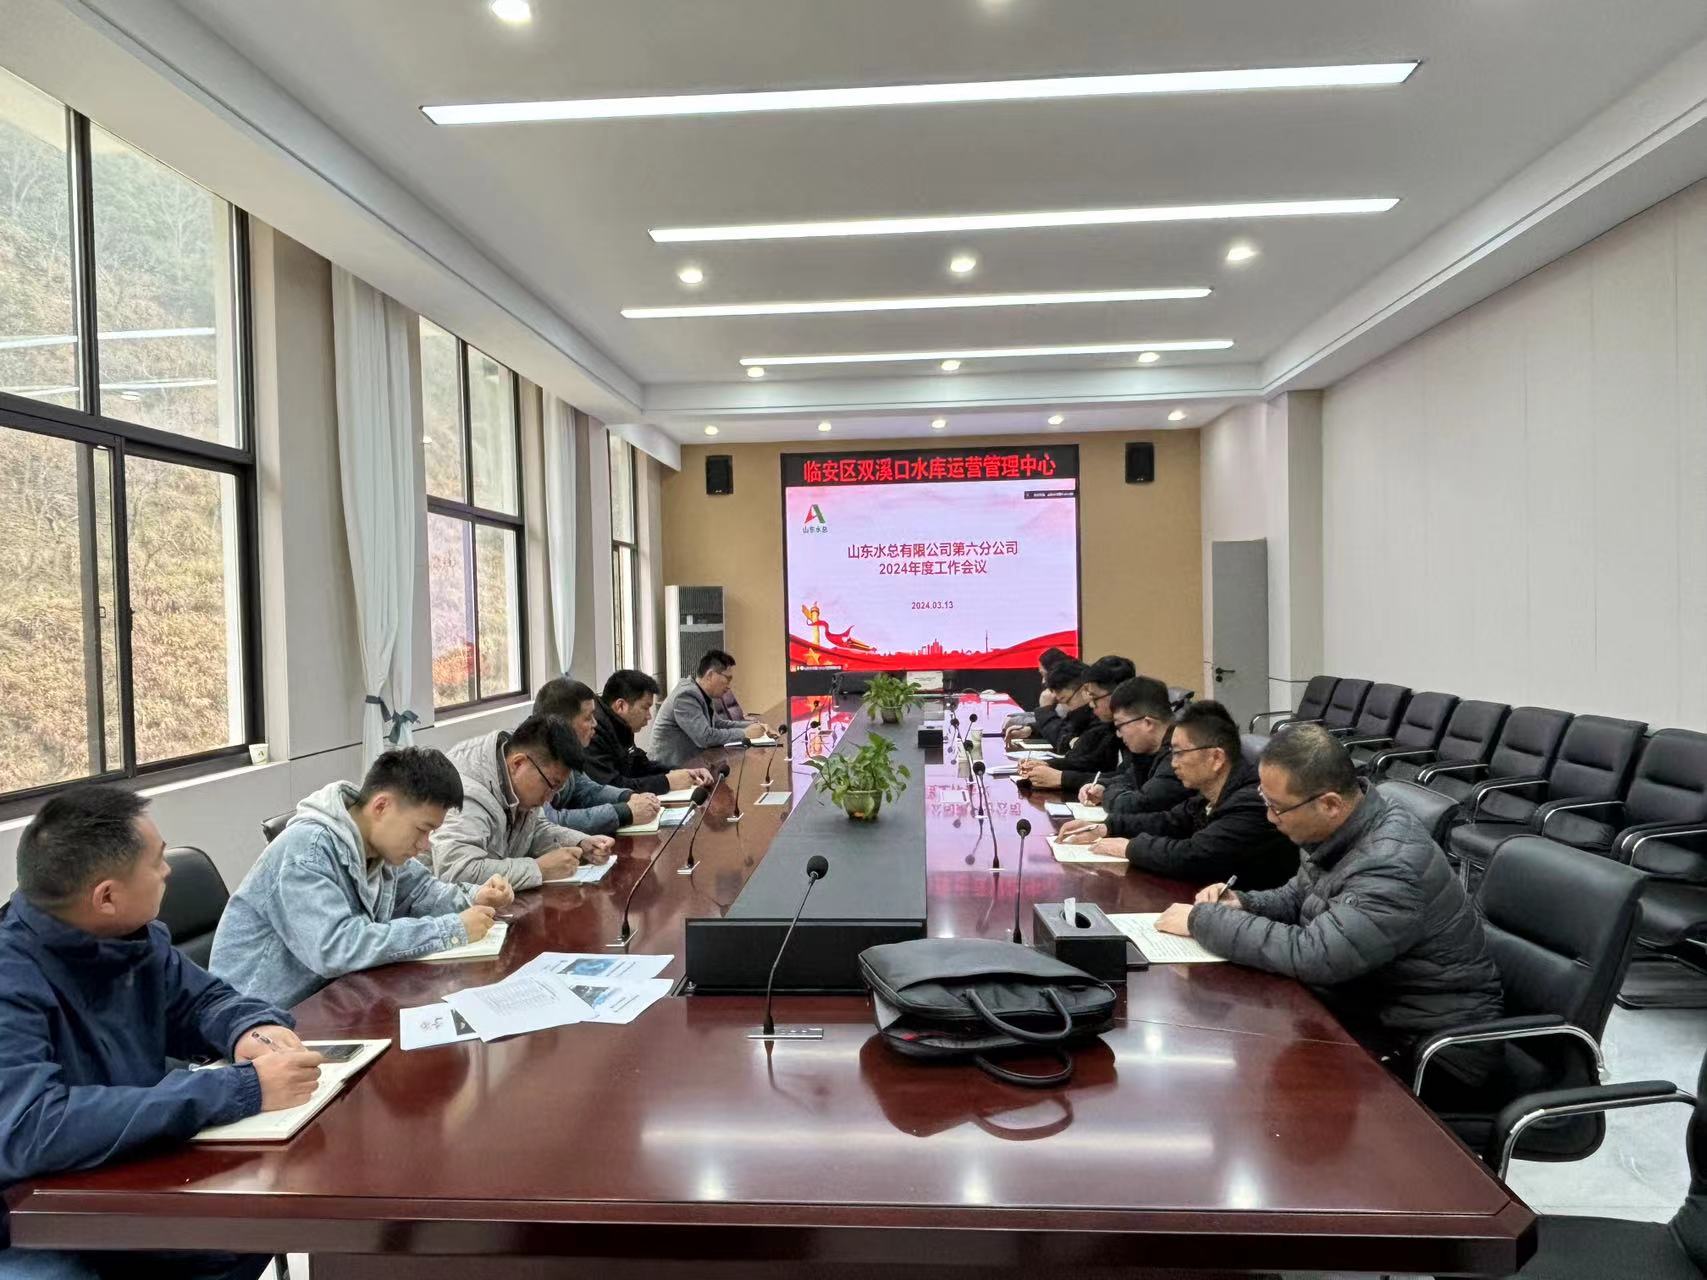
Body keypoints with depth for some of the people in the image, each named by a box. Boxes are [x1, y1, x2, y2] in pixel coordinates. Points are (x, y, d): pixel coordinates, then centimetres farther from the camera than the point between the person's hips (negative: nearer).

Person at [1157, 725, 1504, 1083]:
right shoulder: (1339, 828, -2)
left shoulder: (1392, 866, -31)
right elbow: (1296, 897, 16)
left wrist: (1203, 919, -25)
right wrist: (1242, 904, -5)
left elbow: (1310, 956, -35)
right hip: (1371, 1005, 8)